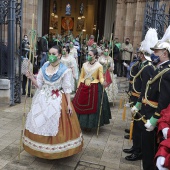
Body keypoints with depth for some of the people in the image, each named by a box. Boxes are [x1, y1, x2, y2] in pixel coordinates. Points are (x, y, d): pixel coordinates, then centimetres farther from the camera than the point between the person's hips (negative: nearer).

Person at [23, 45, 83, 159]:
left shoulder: (64, 70, -10)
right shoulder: (44, 67, 3)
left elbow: (67, 89, -9)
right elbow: (39, 84, 5)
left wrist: (69, 104, -13)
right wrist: (31, 77, -12)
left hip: (57, 100, -4)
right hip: (43, 99, 5)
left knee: (55, 125, -1)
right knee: (40, 122, 10)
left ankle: (57, 150, 18)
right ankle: (41, 148, 28)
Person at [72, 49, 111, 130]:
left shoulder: (99, 66, -6)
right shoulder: (84, 64, 7)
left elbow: (101, 78, -9)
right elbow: (81, 77, 10)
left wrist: (103, 83, -30)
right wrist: (78, 87, 7)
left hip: (94, 88, -4)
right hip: (83, 88, 4)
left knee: (93, 107, 2)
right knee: (80, 106, 7)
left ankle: (90, 125, 19)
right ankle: (83, 123, 24)